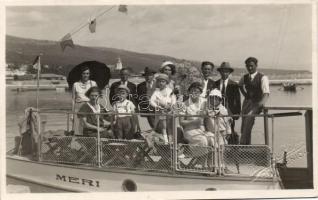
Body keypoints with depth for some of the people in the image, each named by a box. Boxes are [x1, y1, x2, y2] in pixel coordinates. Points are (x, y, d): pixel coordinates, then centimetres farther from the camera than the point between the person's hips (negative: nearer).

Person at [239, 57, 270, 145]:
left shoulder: (262, 78, -7)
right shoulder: (245, 77, 9)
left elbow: (266, 93, -18)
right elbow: (240, 85, 32)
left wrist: (261, 103, -37)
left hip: (257, 103, -6)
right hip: (247, 102, 6)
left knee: (249, 118, -27)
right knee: (244, 127, 3)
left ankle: (242, 144, -25)